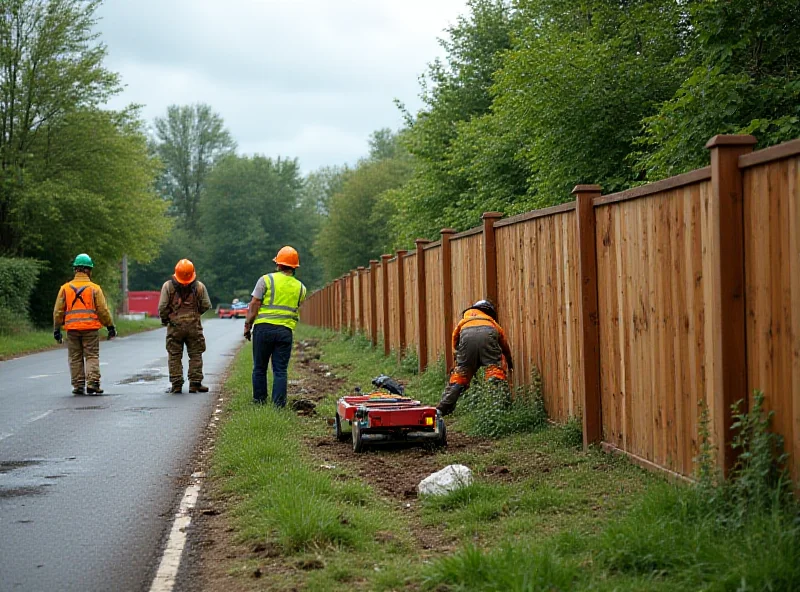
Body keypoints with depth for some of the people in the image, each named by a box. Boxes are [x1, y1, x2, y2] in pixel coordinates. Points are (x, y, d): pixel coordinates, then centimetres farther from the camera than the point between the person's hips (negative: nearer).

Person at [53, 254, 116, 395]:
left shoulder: (65, 288, 5)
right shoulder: (94, 288, -3)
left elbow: (58, 311, 6)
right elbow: (103, 310, -3)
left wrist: (56, 329, 13)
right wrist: (110, 326, 6)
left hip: (72, 329, 2)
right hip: (91, 328, -2)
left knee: (75, 359, 9)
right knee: (92, 356, 3)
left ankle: (78, 386, 9)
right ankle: (92, 383, -7)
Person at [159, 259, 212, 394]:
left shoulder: (168, 286, -5)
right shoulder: (199, 286, -3)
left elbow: (163, 307, -6)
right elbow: (206, 306, 1)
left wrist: (164, 319, 12)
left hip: (175, 326, 0)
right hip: (194, 326, 1)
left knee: (174, 356, 6)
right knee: (195, 355, 7)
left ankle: (176, 384, 3)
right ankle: (195, 383, 4)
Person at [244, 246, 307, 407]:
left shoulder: (266, 280, -2)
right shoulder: (300, 287, 9)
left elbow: (254, 305, -4)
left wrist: (247, 325, 2)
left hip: (264, 327, -2)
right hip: (286, 330, 2)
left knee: (259, 367, 10)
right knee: (280, 370, 4)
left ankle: (259, 400, 16)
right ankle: (278, 403, 0)